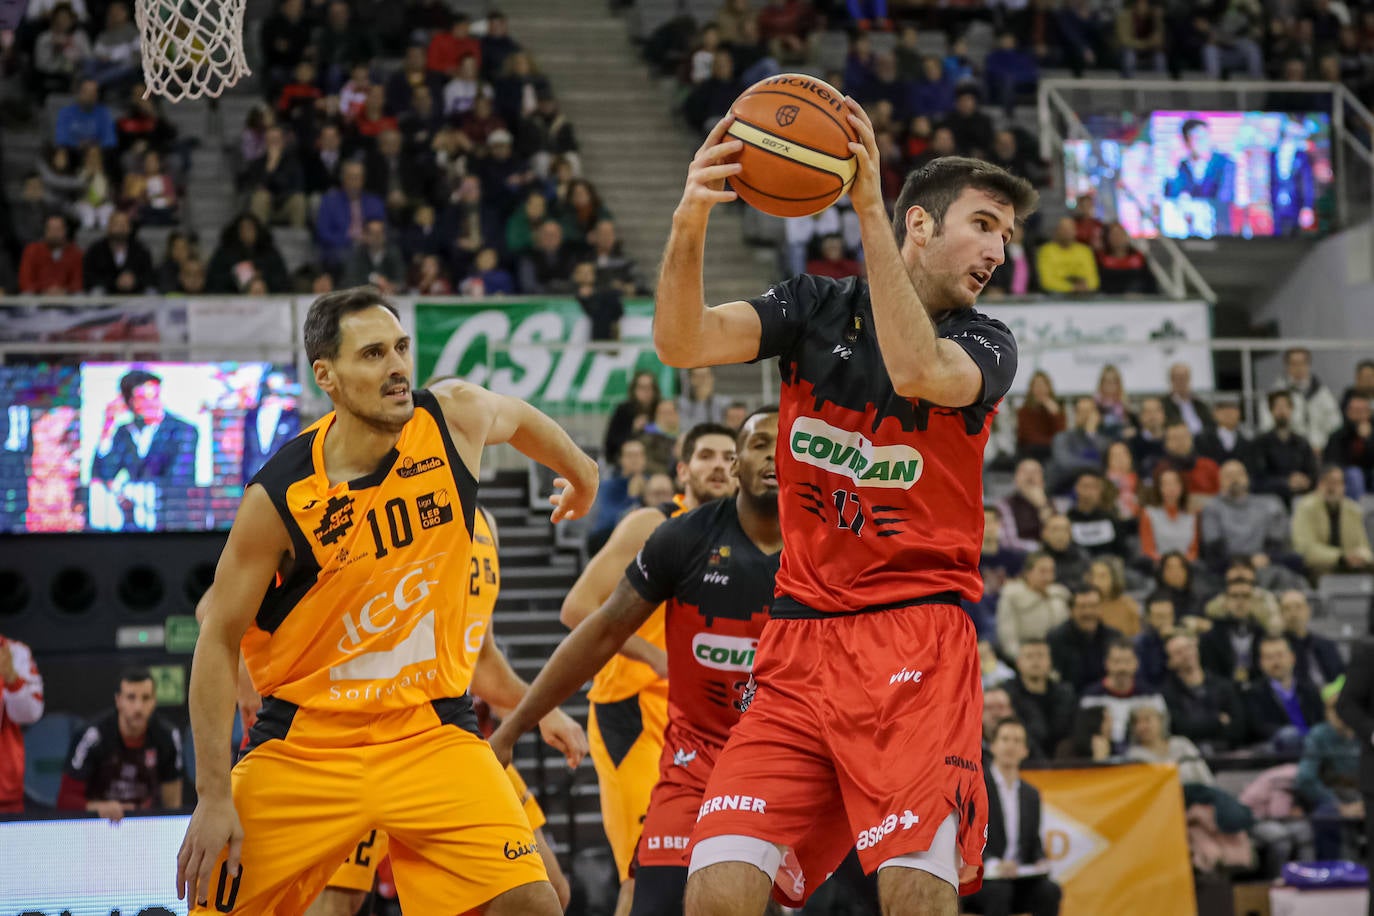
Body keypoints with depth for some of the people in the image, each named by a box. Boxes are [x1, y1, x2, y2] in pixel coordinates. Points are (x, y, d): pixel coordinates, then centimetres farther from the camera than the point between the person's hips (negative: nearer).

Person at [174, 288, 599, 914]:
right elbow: (219, 640, -9)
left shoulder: (457, 417, -7)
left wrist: (580, 473, 38)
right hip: (303, 745, -2)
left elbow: (518, 416, 19)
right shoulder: (278, 498, -17)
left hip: (430, 731, 2)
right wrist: (214, 797, -13)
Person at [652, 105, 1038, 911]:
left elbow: (918, 370, -21)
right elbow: (682, 342, -7)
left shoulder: (985, 344, 3)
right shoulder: (817, 308, 10)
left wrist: (869, 208, -25)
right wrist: (690, 224, -26)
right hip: (800, 640, 2)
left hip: (917, 641, -2)